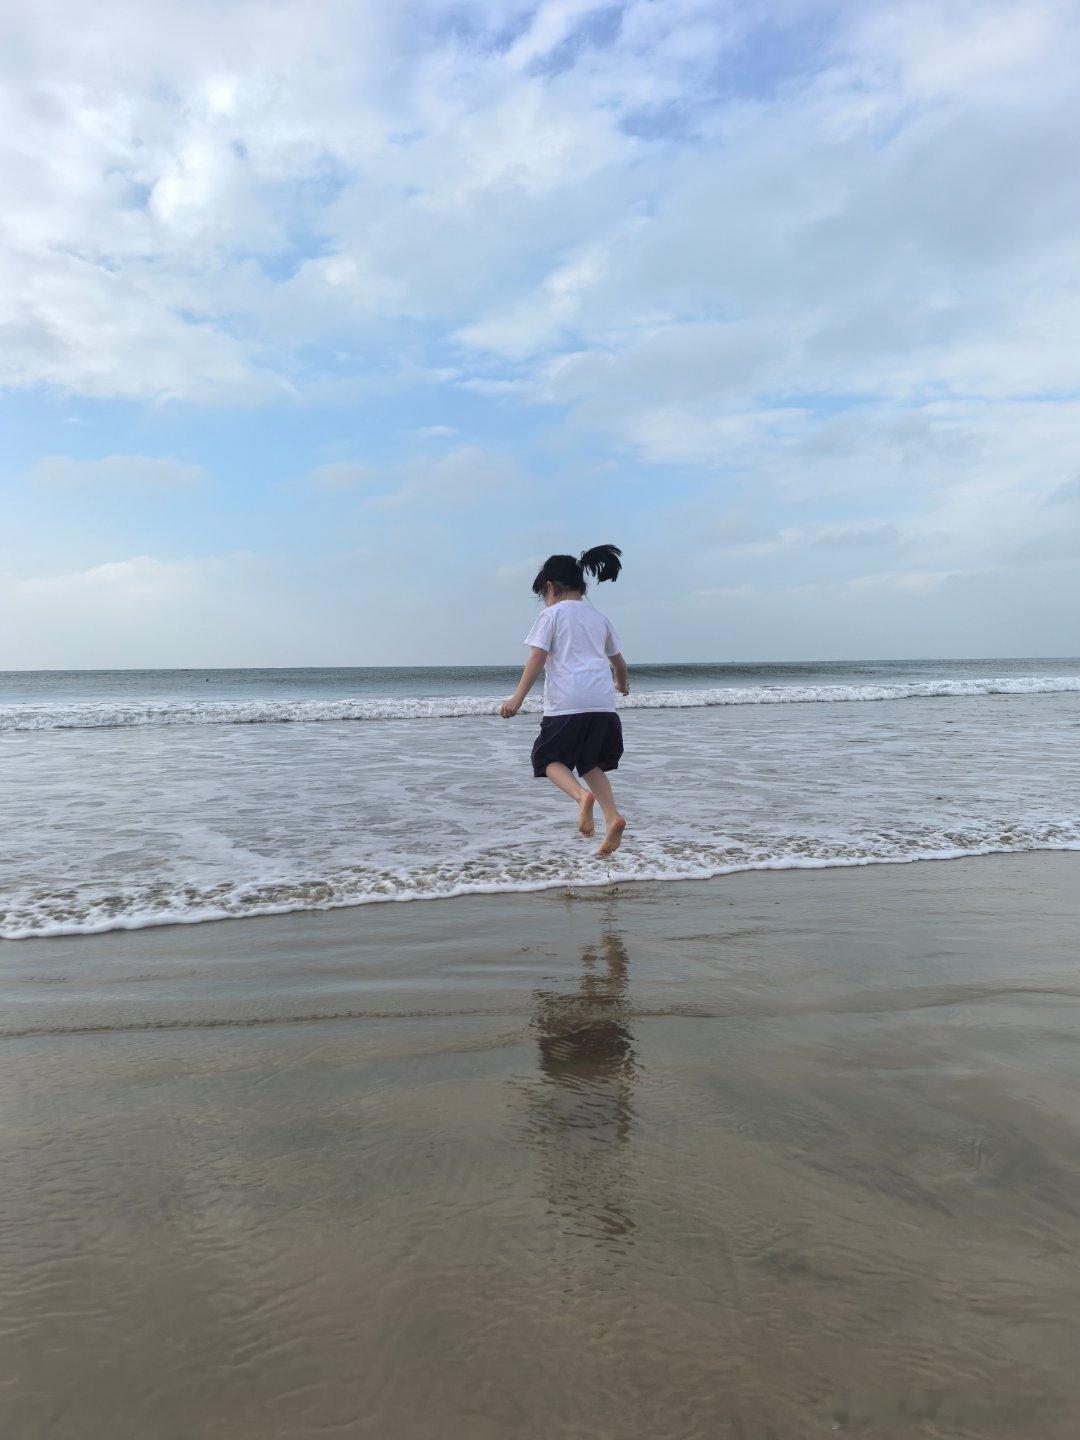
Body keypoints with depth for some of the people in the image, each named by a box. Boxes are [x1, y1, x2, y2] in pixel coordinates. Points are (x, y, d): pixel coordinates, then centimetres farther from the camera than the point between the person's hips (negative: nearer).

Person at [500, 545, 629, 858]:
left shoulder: (551, 614, 4)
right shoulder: (599, 618, 21)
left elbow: (537, 657, -7)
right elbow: (618, 660, 31)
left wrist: (518, 698, -8)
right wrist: (622, 684, 52)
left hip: (567, 702, -5)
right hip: (603, 702, 6)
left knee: (549, 758, 10)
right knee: (589, 762, 17)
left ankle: (582, 795, -19)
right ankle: (613, 817, -2)